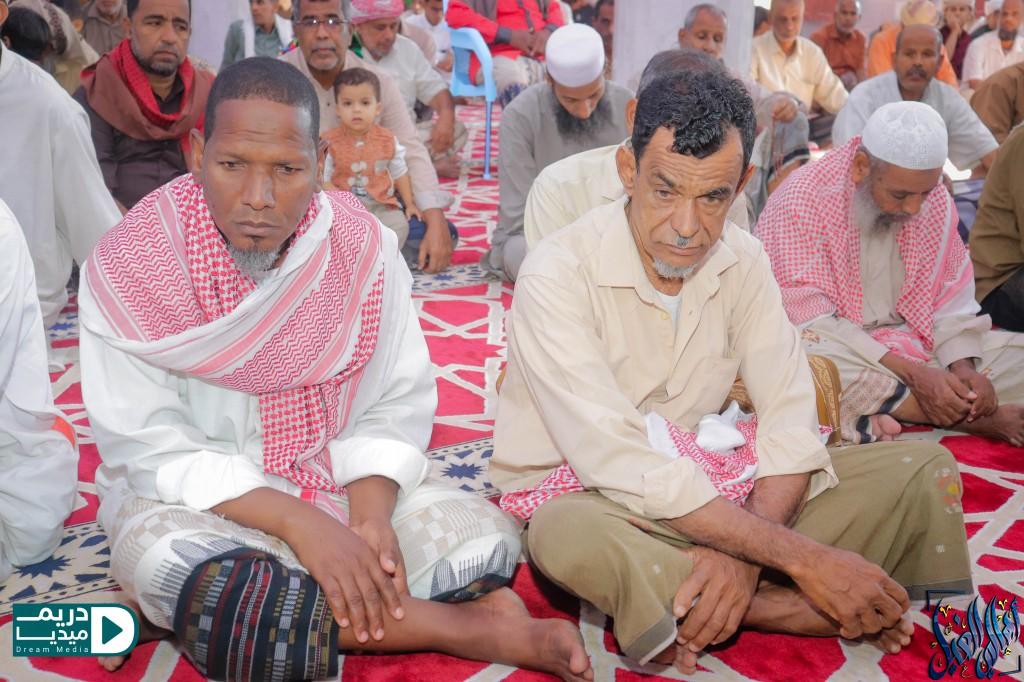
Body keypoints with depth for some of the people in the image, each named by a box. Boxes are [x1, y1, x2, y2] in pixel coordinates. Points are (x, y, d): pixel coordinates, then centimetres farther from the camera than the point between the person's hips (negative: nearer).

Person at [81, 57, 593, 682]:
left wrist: (372, 513, -24)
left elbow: (396, 406, -5)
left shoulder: (363, 244, -8)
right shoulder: (129, 265, -16)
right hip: (193, 500, -2)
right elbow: (149, 449, -17)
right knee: (176, 570, -37)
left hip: (345, 484, 3)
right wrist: (297, 521, -29)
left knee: (486, 537, -16)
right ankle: (472, 627, -24)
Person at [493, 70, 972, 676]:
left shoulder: (742, 261, -3)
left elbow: (791, 422, -8)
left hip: (706, 484, 5)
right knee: (570, 536, -42)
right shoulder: (558, 275, -21)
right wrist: (801, 557, -28)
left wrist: (743, 552, -27)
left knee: (923, 468, -8)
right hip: (584, 495, -4)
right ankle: (782, 608, -18)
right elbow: (626, 467, -27)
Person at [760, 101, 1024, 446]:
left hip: (913, 345, 5)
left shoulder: (935, 199, 1)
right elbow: (808, 319, -22)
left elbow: (953, 296, 7)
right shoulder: (800, 203, -17)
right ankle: (978, 420, -20)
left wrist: (965, 368, -13)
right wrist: (912, 373, -27)